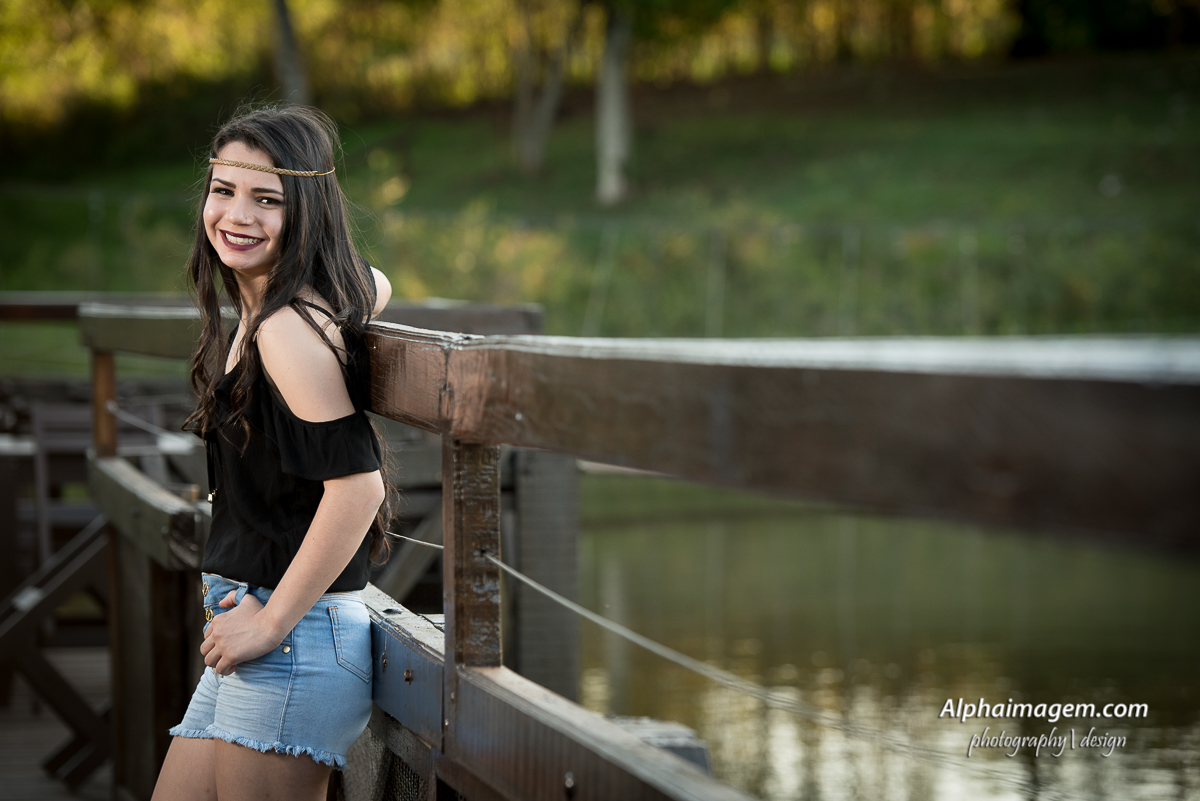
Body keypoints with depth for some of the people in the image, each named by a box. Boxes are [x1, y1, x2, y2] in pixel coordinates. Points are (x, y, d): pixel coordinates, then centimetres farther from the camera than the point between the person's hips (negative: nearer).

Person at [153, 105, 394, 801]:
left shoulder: (290, 330, -18)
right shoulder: (259, 314, 9)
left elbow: (357, 485, -26)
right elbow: (376, 286, 31)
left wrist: (272, 622, -19)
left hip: (296, 640, -10)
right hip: (254, 626, 10)